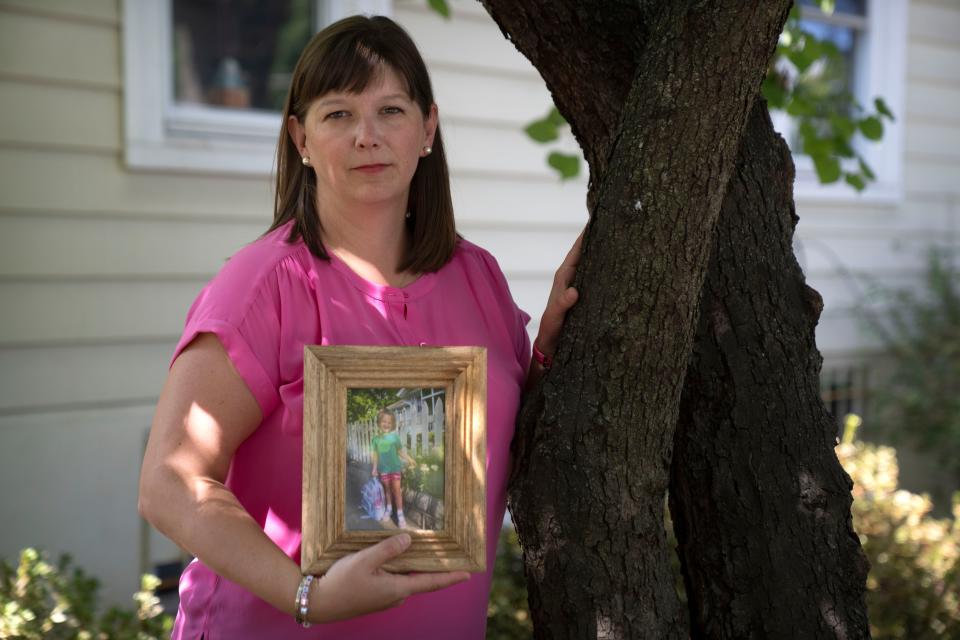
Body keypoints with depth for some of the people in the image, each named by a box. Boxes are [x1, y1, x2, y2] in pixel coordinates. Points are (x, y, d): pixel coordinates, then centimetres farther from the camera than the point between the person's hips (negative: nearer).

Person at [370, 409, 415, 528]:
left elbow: (400, 451, 0)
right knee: (387, 489, 14)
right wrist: (374, 468, 5)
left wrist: (408, 459, -10)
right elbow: (376, 454, 5)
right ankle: (389, 508, 33)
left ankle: (400, 514, 0)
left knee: (397, 490, -3)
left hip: (395, 467, -2)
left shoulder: (395, 436, -6)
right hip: (383, 468, 2)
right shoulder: (376, 439, -1)